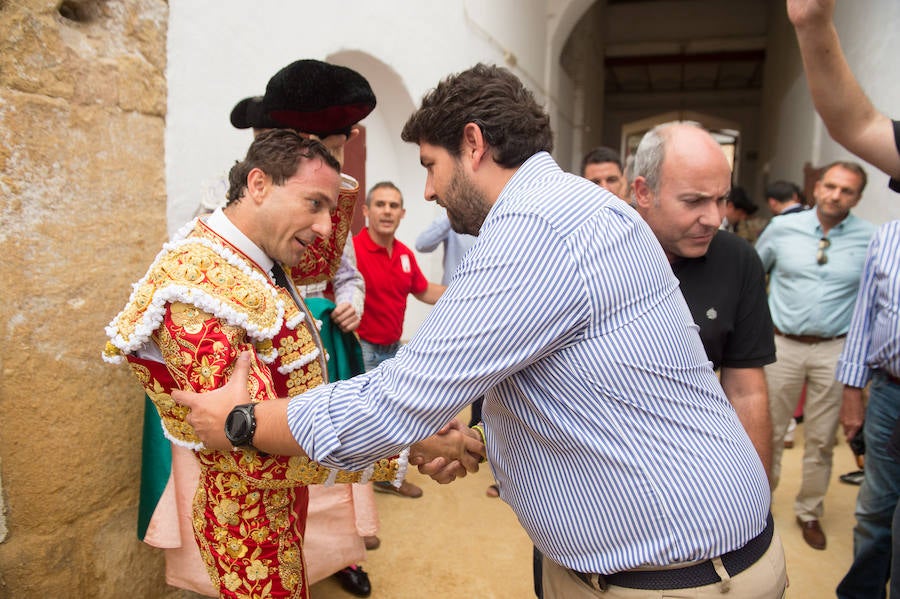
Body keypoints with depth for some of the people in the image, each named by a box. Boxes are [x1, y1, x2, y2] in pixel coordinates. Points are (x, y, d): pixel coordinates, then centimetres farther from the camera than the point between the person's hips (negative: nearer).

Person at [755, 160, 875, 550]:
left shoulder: (870, 239, -2)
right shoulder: (782, 228, -1)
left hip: (834, 350, 0)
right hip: (782, 344, 0)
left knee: (821, 438, 11)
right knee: (770, 431, 9)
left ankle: (809, 511, 29)